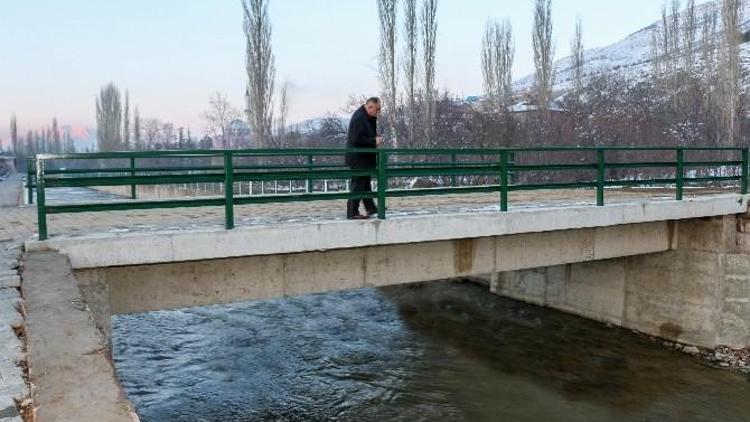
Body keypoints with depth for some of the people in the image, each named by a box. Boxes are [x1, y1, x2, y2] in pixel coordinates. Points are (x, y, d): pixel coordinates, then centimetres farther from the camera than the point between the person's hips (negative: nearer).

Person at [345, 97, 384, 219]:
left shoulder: (367, 116, 9)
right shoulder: (359, 118, -21)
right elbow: (356, 139, -26)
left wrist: (375, 138, 0)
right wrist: (374, 141, -21)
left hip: (365, 157, 10)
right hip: (358, 158, -10)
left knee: (366, 183, 17)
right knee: (358, 184, -4)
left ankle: (370, 208, 28)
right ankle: (352, 213, 2)